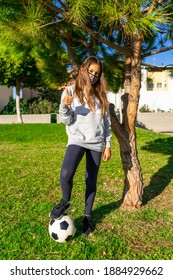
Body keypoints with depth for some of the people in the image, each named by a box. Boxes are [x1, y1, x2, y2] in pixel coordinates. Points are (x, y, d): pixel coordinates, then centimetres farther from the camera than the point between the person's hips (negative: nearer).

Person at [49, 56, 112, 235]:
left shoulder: (101, 95, 8)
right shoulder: (71, 91, 0)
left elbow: (106, 121, 10)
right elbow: (66, 120, -3)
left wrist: (108, 145, 7)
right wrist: (64, 106, -24)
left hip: (96, 143, 3)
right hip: (77, 139, -2)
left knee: (91, 181, 9)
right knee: (66, 173, -26)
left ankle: (87, 216, 28)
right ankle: (65, 202, 6)